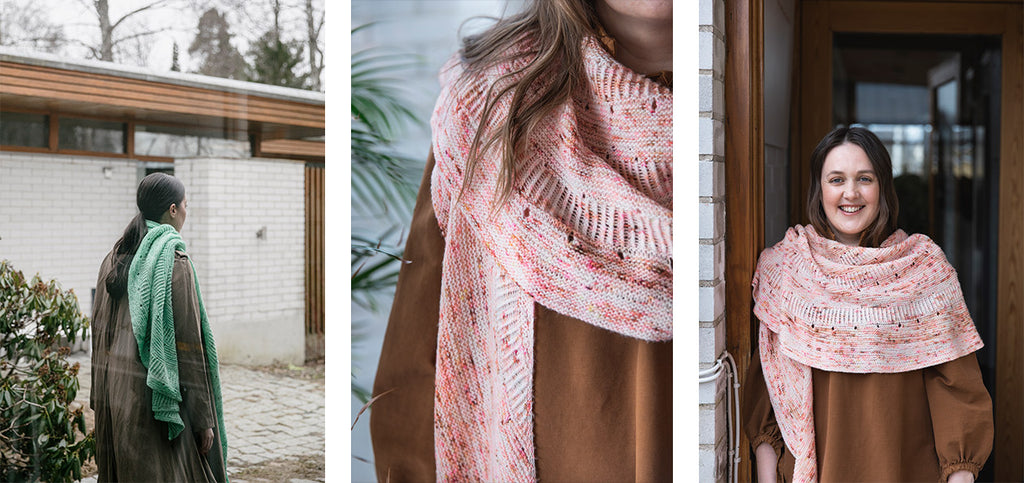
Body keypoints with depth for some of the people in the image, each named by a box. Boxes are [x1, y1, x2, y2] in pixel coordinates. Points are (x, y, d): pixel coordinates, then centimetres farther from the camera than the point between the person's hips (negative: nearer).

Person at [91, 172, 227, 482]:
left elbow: (98, 331, 13)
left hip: (112, 393, 8)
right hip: (148, 397, -8)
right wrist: (204, 418, -11)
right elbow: (188, 343, -15)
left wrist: (100, 399, 21)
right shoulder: (174, 261, -14)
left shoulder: (114, 259, 9)